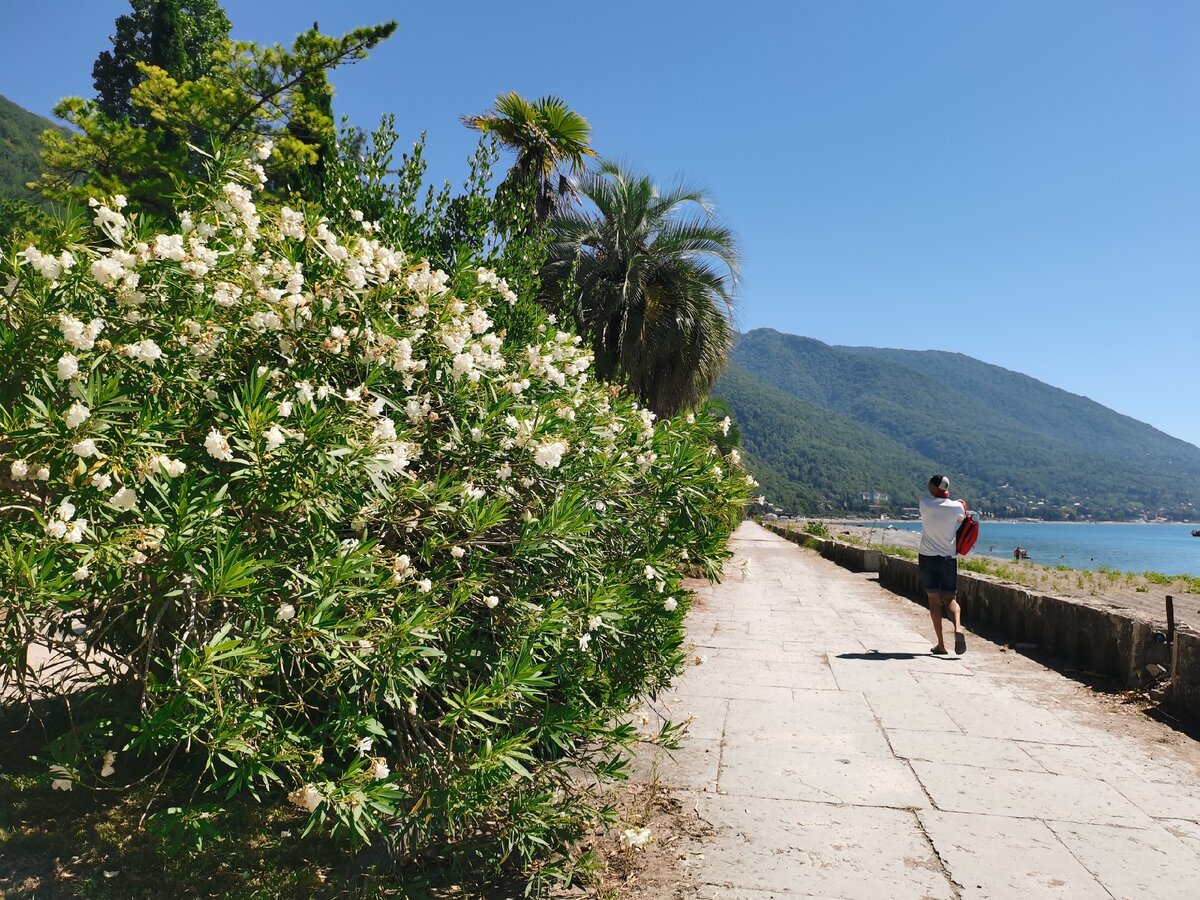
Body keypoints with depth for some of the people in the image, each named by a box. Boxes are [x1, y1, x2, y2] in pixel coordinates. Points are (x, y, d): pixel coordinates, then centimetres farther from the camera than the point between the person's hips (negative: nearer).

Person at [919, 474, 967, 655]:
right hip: (949, 558, 1)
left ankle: (941, 645, 2)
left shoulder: (924, 503, -8)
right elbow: (963, 518, 17)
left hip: (927, 557, -1)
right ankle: (958, 628, -22)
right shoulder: (957, 506, -4)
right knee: (950, 598, 8)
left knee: (934, 600, 5)